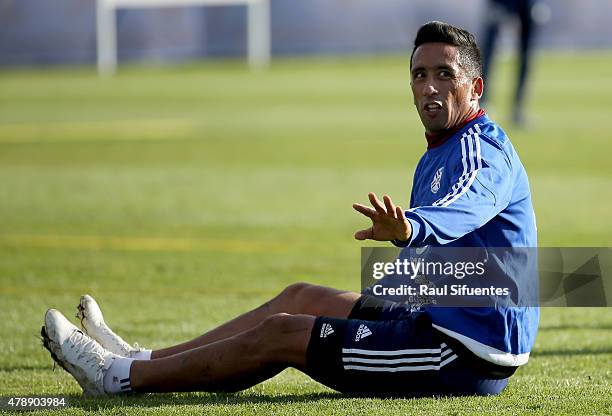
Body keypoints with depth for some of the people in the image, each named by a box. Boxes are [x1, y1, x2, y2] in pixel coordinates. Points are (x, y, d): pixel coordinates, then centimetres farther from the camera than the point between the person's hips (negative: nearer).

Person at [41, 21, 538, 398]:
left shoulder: (480, 151, -18)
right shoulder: (440, 154, 16)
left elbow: (454, 211, -42)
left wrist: (405, 229, -63)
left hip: (468, 352, -10)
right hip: (441, 319, 10)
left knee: (282, 333, -8)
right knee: (301, 298, 15)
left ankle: (121, 376, 4)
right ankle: (141, 360, 22)